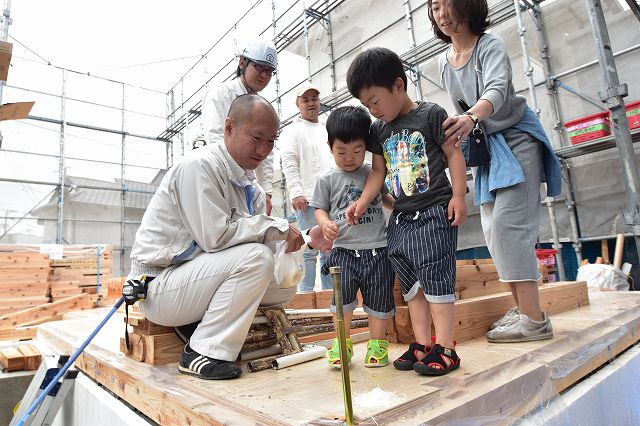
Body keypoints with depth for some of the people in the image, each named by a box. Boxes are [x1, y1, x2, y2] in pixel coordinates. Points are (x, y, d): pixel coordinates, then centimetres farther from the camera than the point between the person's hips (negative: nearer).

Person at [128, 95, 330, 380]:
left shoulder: (249, 185, 8)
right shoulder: (200, 165, -19)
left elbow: (259, 234, 2)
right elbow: (215, 235, -27)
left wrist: (308, 237, -15)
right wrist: (278, 228, -21)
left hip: (198, 276, 8)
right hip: (160, 286, -8)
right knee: (256, 257, -28)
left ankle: (204, 321, 6)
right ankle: (203, 352, -15)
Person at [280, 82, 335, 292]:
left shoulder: (328, 131, 24)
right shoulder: (292, 130, 7)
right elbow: (289, 162, -4)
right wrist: (296, 192, -16)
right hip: (308, 198, -6)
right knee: (310, 250, -5)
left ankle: (330, 291, 17)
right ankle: (306, 293, 3)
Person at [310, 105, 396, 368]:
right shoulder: (327, 179, 4)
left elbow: (385, 197, 23)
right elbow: (320, 208, 9)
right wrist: (325, 223, -12)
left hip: (377, 248, 2)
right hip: (344, 249, -1)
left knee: (379, 297, 7)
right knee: (342, 295, -8)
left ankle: (377, 342, 27)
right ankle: (342, 342, 14)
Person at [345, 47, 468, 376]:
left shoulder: (430, 114, -4)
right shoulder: (379, 130, 12)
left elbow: (454, 154, -3)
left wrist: (458, 195, -10)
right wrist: (362, 203, 3)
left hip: (434, 213, -6)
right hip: (401, 218, 7)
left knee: (436, 280, -5)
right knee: (412, 285, 9)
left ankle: (445, 347, 6)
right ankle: (422, 344, 20)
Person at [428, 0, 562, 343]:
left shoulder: (490, 45, -13)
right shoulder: (443, 61, 7)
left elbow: (497, 89, -33)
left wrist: (472, 117, -52)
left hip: (517, 137, -7)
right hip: (486, 146, 7)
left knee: (508, 222, -19)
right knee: (493, 228, 3)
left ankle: (534, 318, -14)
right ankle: (521, 307, 12)